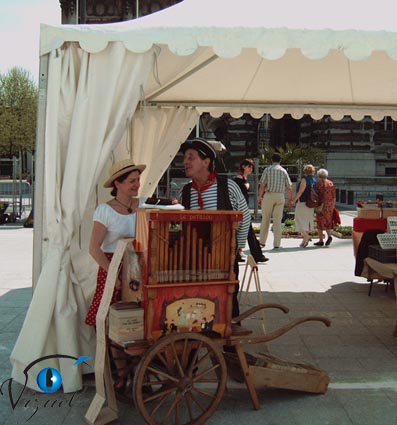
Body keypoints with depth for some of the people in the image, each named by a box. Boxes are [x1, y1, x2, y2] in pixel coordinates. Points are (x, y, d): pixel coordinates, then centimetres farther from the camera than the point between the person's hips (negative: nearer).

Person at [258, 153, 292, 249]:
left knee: (265, 219, 7)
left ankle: (262, 241, 11)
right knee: (277, 220, 3)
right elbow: (289, 187, 4)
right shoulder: (283, 171, 6)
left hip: (269, 195, -1)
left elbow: (262, 185, -6)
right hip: (280, 197, 1)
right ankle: (277, 243, 2)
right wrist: (290, 199, 13)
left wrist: (260, 197, 1)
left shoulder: (267, 170, 1)